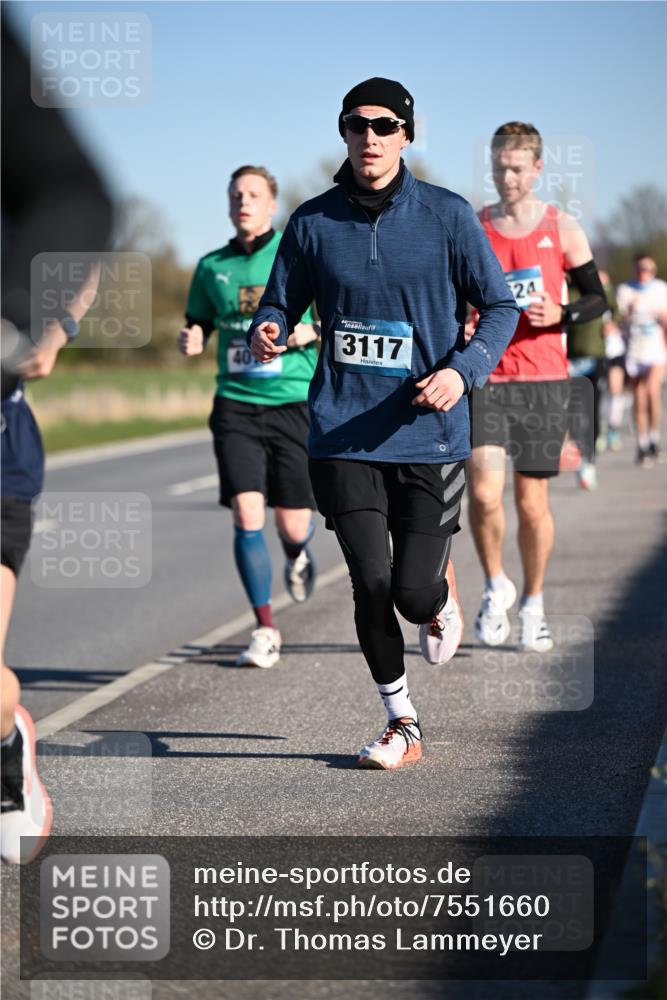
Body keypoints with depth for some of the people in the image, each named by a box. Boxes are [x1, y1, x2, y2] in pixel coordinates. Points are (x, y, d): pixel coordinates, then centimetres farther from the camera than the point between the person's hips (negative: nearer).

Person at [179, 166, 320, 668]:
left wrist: (312, 331, -16)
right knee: (247, 516, -12)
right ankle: (266, 630, 1)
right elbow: (198, 325, 20)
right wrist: (190, 341, -3)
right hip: (236, 404, 2)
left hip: (294, 401, -2)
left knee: (292, 526, 1)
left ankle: (298, 555, 42)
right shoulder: (211, 267, 8)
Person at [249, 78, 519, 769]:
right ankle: (401, 723, 16)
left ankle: (443, 598, 34)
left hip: (428, 433, -1)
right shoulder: (313, 222, 4)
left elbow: (500, 308, 3)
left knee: (414, 594, -6)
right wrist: (266, 335, -12)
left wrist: (461, 370, -15)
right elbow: (280, 304, 13)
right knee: (371, 586, -5)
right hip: (342, 433, 1)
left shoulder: (447, 216, 0)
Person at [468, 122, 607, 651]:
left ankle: (533, 603, 23)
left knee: (532, 499, 5)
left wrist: (561, 315, -11)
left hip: (544, 380, 0)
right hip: (485, 379, 0)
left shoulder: (562, 228, 4)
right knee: (484, 491, -17)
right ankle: (495, 586, 7)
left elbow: (597, 297, 7)